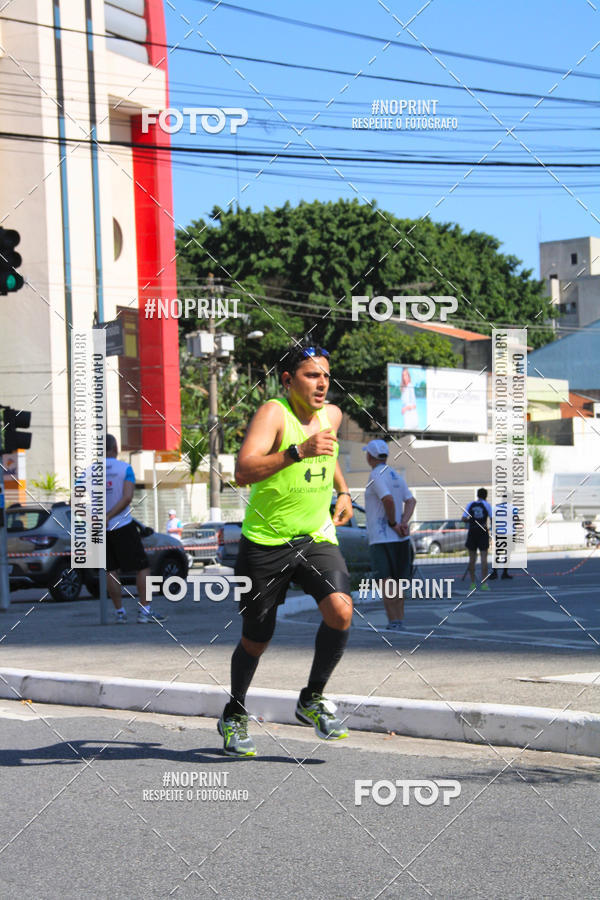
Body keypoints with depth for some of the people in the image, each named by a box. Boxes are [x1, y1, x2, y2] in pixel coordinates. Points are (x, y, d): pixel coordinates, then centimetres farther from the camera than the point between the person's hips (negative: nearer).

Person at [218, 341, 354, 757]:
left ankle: (312, 699, 2)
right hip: (265, 542, -4)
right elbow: (243, 471, -30)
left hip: (316, 537, 4)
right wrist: (298, 452, -39)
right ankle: (235, 714, 34)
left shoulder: (332, 415, 6)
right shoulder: (273, 414, -15)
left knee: (341, 611, -21)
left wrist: (343, 491, 17)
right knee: (256, 640, 6)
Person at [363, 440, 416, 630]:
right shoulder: (396, 476, 15)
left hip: (381, 538, -8)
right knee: (397, 582, 12)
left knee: (386, 582, -9)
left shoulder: (376, 475, -10)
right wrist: (404, 523, -6)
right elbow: (410, 501, 7)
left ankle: (393, 623, -14)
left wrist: (393, 523, -14)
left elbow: (388, 499, -25)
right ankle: (400, 621, 12)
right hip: (400, 538, 8)